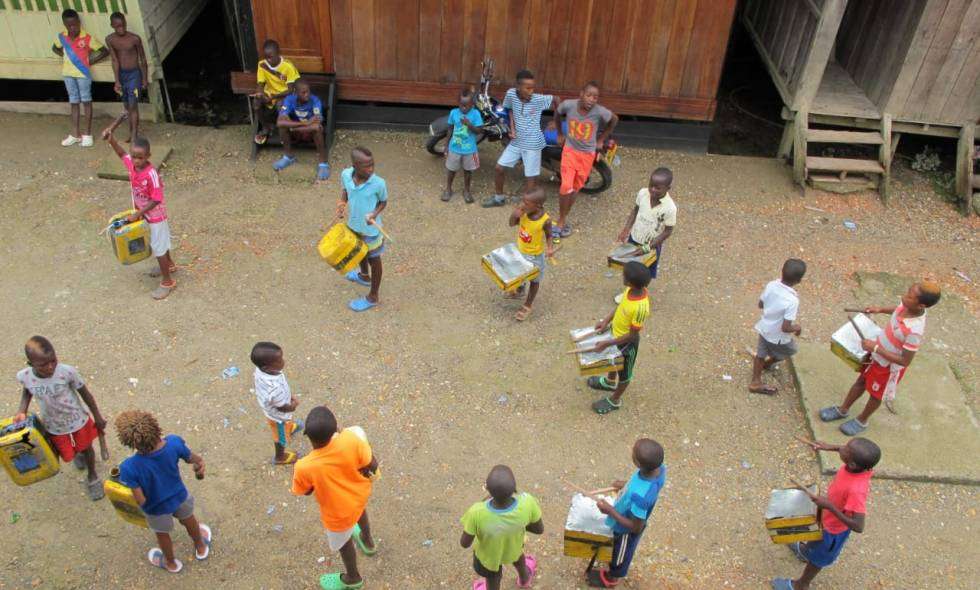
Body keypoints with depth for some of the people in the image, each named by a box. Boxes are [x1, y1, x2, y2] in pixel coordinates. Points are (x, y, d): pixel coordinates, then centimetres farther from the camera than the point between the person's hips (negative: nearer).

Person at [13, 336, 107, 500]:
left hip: (78, 421, -2)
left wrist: (97, 416, -5)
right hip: (54, 427, 2)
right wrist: (22, 410, -15)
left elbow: (85, 393, -16)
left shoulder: (67, 372, -33)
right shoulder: (24, 376, -27)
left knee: (86, 448, 24)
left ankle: (92, 476, 56)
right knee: (67, 454, 25)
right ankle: (78, 453, 65)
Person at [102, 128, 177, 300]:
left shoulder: (151, 174, -32)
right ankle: (169, 265, 49)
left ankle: (167, 281, 16)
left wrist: (138, 214, -24)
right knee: (159, 242, 26)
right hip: (144, 214, 8)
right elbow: (121, 154, 10)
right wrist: (111, 139, -7)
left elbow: (156, 200, -27)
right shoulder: (131, 164, -11)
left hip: (155, 216, -8)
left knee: (158, 247, 3)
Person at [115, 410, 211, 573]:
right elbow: (193, 459, -11)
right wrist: (200, 462, 11)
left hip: (157, 508, -2)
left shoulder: (129, 467, -38)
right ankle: (201, 548, 62)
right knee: (189, 521, 34)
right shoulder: (174, 443, -31)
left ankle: (171, 563, 60)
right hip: (180, 496, 2)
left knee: (162, 534, 31)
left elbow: (140, 500, -28)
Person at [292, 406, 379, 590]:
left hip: (339, 513, -3)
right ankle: (367, 541, 70)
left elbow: (305, 491, -14)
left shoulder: (304, 467, -38)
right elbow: (373, 466, -18)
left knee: (343, 542, 30)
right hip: (360, 493, 3)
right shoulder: (350, 438, -35)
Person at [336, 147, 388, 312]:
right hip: (353, 225, 5)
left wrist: (375, 213, -27)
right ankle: (364, 276, 63)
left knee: (374, 261, 16)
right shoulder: (346, 174, -18)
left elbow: (384, 202, -10)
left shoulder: (378, 183, -29)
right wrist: (342, 202, -15)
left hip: (371, 230, -5)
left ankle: (373, 297, 35)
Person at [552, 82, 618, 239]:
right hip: (570, 151, -1)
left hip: (587, 154, 1)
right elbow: (557, 113, 6)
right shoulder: (568, 105, -18)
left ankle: (563, 220, 27)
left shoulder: (600, 112, -20)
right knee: (566, 186, -13)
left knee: (575, 188, 11)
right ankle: (561, 221, 5)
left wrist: (601, 139, 7)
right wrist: (560, 134, 11)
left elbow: (614, 120, 2)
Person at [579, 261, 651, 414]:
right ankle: (609, 382, 63)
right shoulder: (632, 289, -19)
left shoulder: (640, 308, -41)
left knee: (624, 373, 21)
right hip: (616, 332, 7)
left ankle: (614, 401, 45)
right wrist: (607, 320, -5)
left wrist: (607, 343, -26)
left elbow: (632, 335, -29)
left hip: (626, 343, -7)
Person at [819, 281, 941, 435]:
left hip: (889, 366, -7)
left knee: (876, 394, 20)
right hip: (878, 354, 7)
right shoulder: (908, 305, -20)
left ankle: (861, 421, 47)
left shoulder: (914, 331, -41)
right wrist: (881, 310, 1)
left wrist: (876, 348, -32)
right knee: (861, 381, 25)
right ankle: (842, 410, 48)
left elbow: (905, 361, -32)